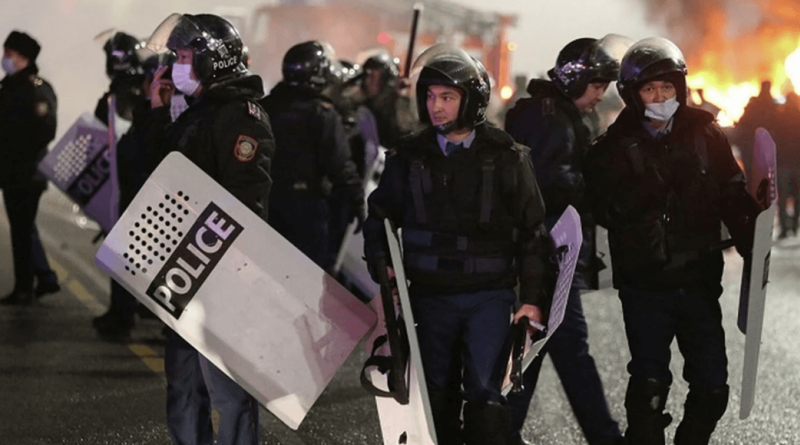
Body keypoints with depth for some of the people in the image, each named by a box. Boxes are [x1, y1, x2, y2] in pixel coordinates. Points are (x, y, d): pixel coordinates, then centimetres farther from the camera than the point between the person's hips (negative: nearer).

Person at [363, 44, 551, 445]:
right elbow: (379, 217, 16)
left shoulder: (505, 156, -2)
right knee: (435, 396, 9)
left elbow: (532, 229, 2)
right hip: (430, 296, 3)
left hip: (490, 295, -3)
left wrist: (532, 298, -2)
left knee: (485, 394, -8)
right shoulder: (409, 156, 4)